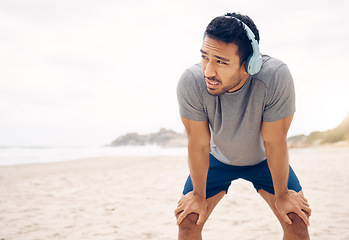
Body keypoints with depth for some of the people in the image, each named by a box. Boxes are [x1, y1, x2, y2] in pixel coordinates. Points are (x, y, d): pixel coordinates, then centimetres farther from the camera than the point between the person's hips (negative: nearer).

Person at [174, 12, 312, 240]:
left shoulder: (276, 78, -39)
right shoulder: (191, 83, -36)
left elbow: (274, 143, -26)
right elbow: (198, 145, -22)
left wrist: (282, 196, -12)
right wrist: (199, 195, -8)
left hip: (264, 160, 0)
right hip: (218, 159, 1)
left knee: (297, 222, -8)